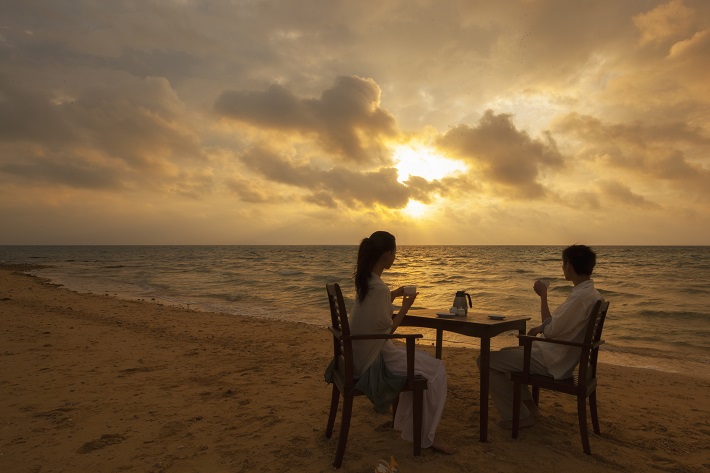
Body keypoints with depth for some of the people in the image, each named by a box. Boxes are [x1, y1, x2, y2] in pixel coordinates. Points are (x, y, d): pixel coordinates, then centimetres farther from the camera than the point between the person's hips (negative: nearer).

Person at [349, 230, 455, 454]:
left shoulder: (365, 281, 3)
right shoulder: (379, 287, -26)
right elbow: (386, 330, -19)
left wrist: (393, 294, 11)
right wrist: (405, 307, -8)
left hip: (363, 353, 10)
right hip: (374, 358, -9)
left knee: (422, 360, 23)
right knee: (435, 370, 0)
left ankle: (409, 422, 31)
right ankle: (427, 435, 15)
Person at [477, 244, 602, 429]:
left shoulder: (582, 296, -25)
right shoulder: (591, 293, 7)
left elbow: (550, 331, -24)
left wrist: (543, 295, -18)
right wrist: (541, 327, 8)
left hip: (553, 364, -10)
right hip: (564, 358, 10)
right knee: (507, 352, 28)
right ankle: (528, 405, 23)